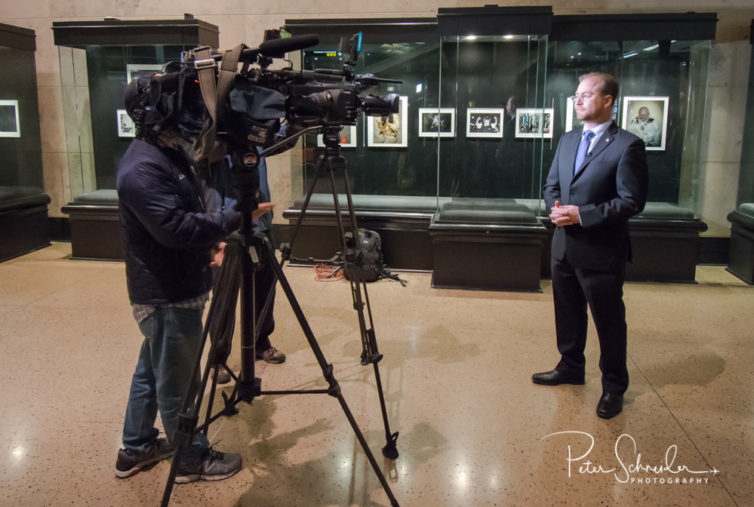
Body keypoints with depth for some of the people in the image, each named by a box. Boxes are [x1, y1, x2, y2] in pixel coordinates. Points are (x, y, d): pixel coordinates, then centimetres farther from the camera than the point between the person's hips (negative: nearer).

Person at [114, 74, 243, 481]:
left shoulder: (167, 155, 10)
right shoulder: (142, 169, -22)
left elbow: (187, 217, 19)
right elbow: (176, 228, -28)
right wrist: (235, 219, -23)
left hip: (169, 289, 10)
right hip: (168, 295, -10)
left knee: (151, 370, 21)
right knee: (176, 382, 5)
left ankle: (135, 449, 36)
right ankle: (192, 459, 21)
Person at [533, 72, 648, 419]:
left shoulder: (627, 146, -12)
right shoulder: (567, 140, 11)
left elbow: (631, 202, -16)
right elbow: (551, 185, 16)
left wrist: (581, 215, -21)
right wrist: (555, 208, -6)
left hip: (601, 251, -7)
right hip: (564, 245, 7)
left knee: (609, 321, 6)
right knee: (567, 313, 20)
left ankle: (614, 387, 23)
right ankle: (570, 368, 39)